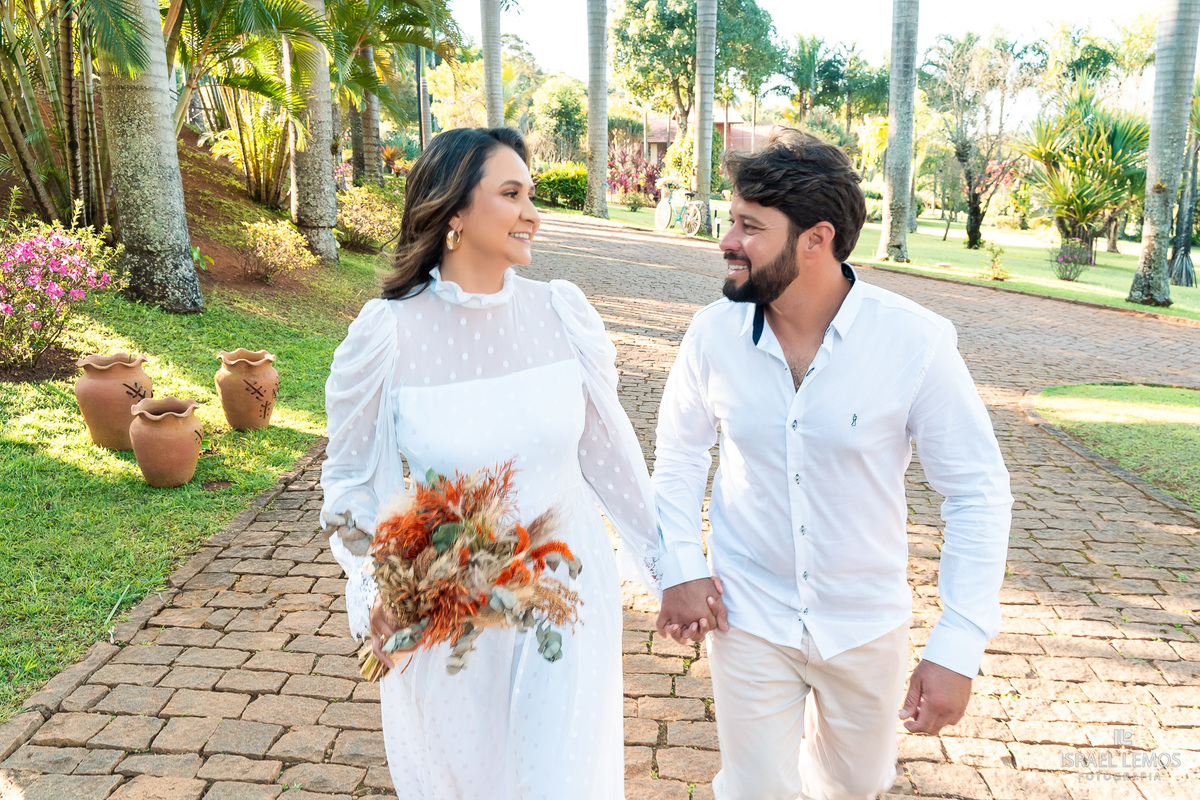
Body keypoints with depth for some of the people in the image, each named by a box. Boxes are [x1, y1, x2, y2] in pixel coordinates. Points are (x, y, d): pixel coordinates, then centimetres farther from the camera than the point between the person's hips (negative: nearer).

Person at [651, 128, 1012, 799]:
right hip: (747, 613, 0)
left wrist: (959, 647, -17)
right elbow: (680, 449, 3)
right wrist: (680, 566, -8)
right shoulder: (714, 333, -13)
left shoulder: (916, 341, -20)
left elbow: (979, 491, -13)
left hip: (866, 620, 0)